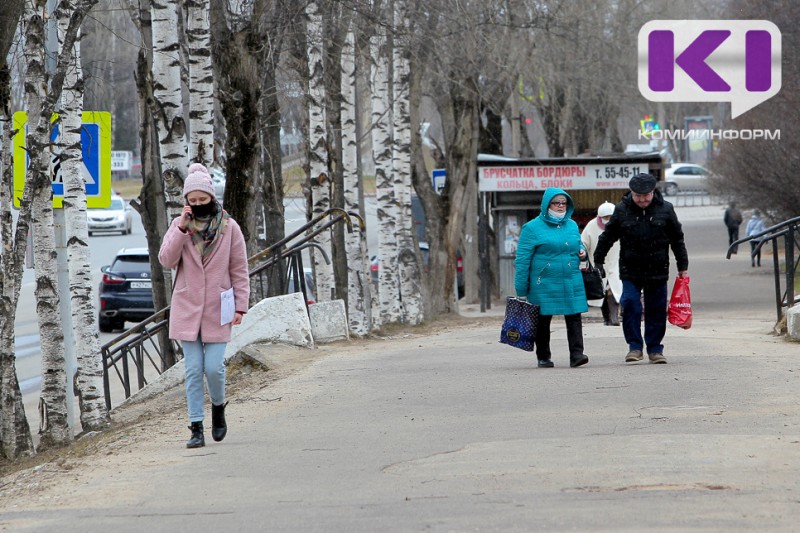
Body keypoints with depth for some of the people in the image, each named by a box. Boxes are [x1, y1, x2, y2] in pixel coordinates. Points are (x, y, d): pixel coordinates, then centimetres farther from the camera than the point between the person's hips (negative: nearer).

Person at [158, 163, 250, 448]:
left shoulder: (229, 227, 0)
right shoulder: (179, 226, 3)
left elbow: (239, 270, 3)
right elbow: (166, 260, -9)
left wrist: (240, 306, -1)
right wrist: (182, 229, -17)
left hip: (217, 310, -1)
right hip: (187, 309, 1)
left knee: (214, 367, -7)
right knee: (193, 369, -1)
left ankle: (218, 407, 23)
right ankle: (196, 428, 2)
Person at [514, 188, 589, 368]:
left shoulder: (572, 225, 13)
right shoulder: (532, 228, -3)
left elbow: (578, 246, 30)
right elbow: (522, 259, -4)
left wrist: (582, 252, 3)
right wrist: (521, 290, -8)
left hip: (572, 283, 3)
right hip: (544, 284, -3)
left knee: (574, 318, -7)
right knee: (543, 320, 6)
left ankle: (576, 354, -8)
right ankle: (543, 357, 18)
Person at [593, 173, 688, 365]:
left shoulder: (665, 209, 0)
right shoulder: (622, 210, -1)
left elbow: (677, 239, 8)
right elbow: (607, 237, 9)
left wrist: (683, 266, 10)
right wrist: (598, 262, 11)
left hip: (658, 271, 1)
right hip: (631, 271, -1)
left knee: (656, 310, 5)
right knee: (630, 305, -12)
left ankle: (655, 348, 15)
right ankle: (634, 346, -4)